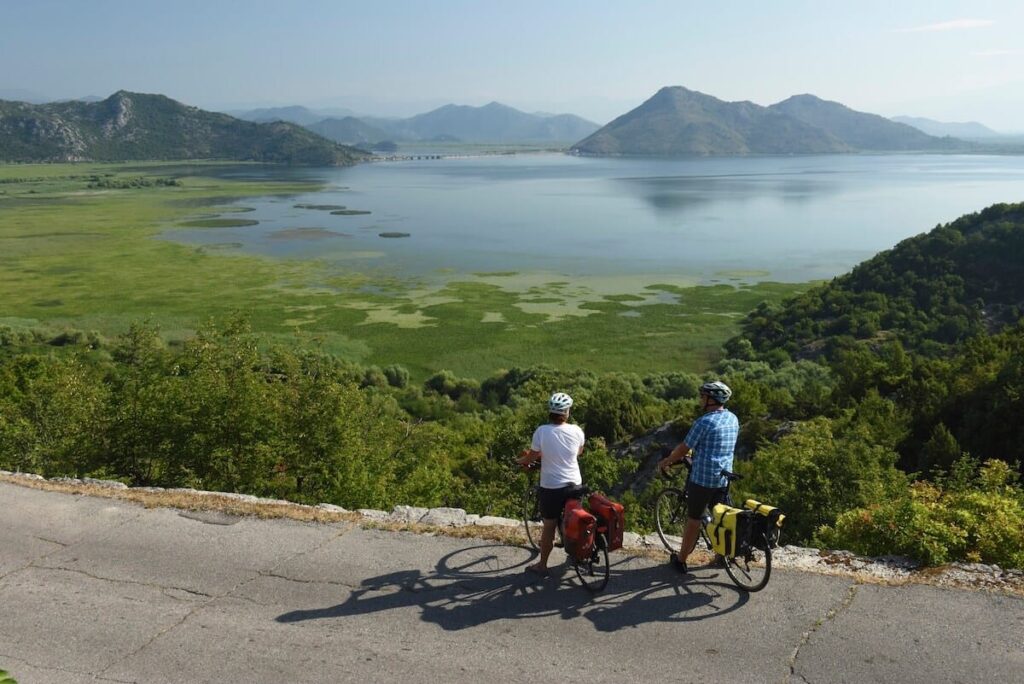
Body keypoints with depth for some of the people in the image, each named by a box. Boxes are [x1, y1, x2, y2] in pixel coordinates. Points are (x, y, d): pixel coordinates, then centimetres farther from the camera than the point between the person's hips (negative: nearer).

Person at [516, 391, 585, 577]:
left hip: (551, 487, -3)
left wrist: (521, 460, 15)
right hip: (574, 485, 3)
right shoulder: (576, 431, -7)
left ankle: (542, 565, 21)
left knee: (549, 527, 9)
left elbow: (531, 457, -6)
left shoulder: (542, 431, -16)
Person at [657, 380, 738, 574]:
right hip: (724, 479, 6)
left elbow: (683, 449, -11)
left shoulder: (704, 422, -17)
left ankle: (681, 560, 16)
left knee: (693, 520, 5)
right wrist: (695, 451, 30)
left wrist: (665, 462, 5)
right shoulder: (733, 419, 5)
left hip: (702, 478, -6)